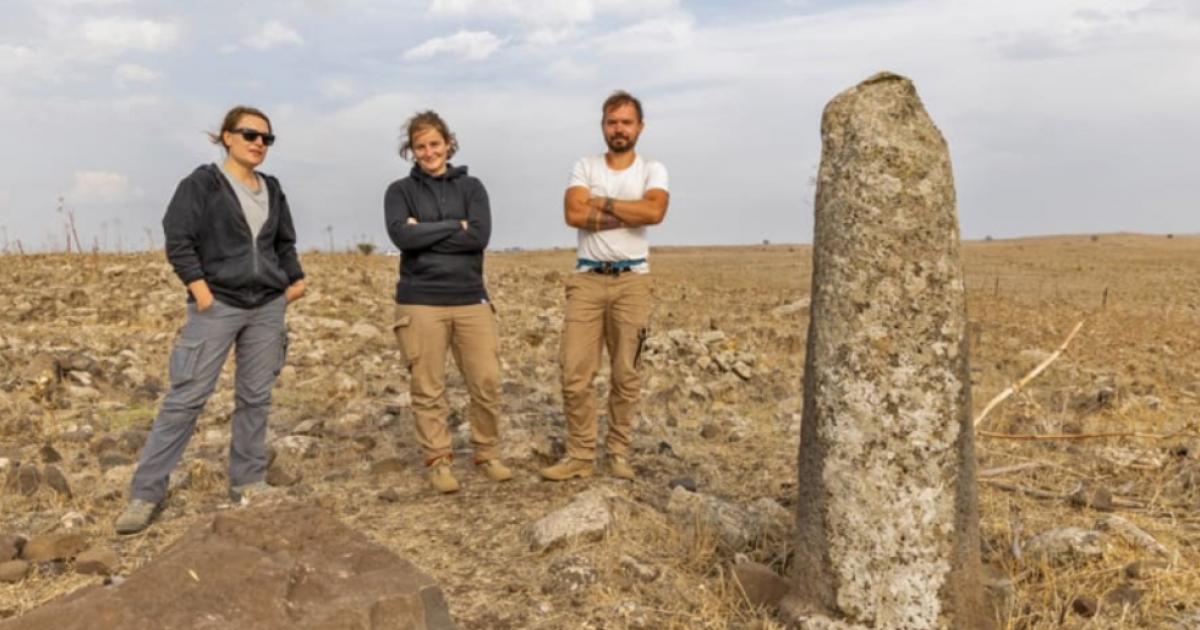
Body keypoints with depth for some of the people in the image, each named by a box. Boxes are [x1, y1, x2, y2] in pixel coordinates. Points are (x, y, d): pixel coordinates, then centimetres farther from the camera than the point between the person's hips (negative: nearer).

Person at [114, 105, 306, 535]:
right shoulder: (202, 183, -2)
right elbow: (178, 240, -8)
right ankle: (146, 492, 3)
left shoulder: (272, 190, 14)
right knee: (186, 396, -5)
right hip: (217, 305, -5)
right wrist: (200, 288, -16)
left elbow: (285, 243, 21)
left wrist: (295, 279, 6)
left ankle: (248, 482, 19)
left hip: (268, 306, 5)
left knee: (255, 397, 8)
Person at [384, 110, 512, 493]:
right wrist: (454, 226, -8)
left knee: (487, 383, 0)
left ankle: (488, 454, 18)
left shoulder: (471, 187, 9)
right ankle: (438, 461, 15)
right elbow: (402, 235, -12)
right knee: (428, 389, 2)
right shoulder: (400, 191, 6)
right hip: (420, 302, -1)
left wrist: (426, 233, -8)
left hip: (471, 299, 1)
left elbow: (480, 235, -7)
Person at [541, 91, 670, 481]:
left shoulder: (652, 170, 5)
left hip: (632, 279, -1)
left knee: (626, 374, 5)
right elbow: (573, 214, -10)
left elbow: (655, 212, -16)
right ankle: (580, 456, 9)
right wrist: (629, 213, -10)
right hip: (587, 278, 1)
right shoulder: (585, 167, 7)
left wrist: (602, 202, -9)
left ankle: (618, 453, 18)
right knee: (575, 372, -2)